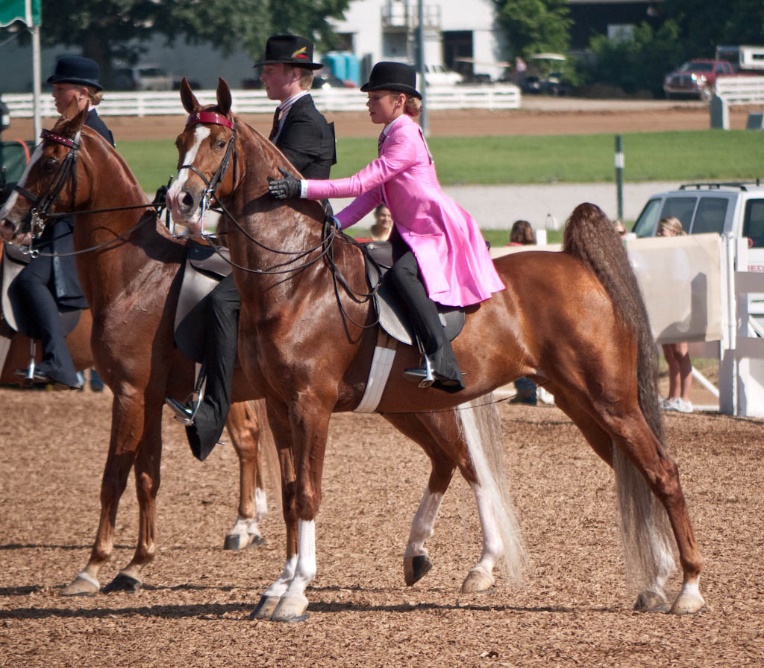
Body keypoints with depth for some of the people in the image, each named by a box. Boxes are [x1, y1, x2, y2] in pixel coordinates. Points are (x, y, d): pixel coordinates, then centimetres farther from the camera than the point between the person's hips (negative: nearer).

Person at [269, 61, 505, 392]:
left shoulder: (406, 138, -18)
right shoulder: (390, 137, 13)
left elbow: (363, 183, -25)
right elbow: (373, 193, 10)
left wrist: (302, 187, -29)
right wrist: (335, 224, -4)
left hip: (443, 234, -11)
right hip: (412, 233, 11)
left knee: (402, 272, -33)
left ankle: (441, 362, -38)